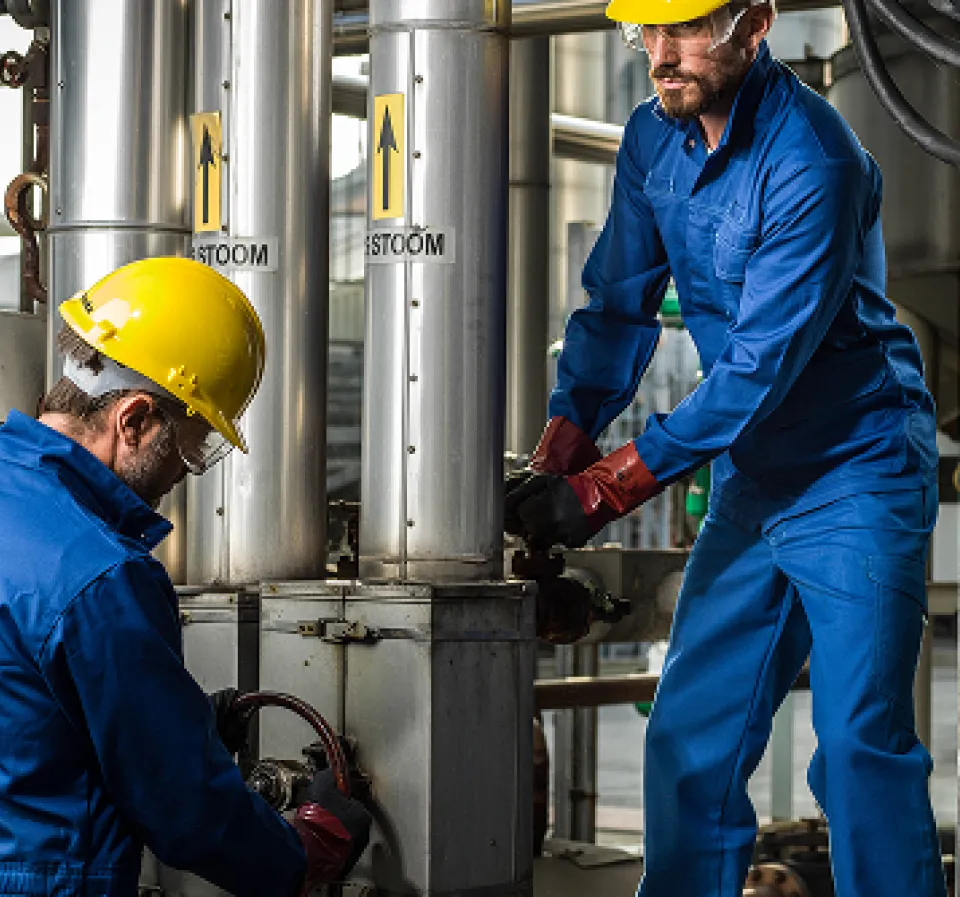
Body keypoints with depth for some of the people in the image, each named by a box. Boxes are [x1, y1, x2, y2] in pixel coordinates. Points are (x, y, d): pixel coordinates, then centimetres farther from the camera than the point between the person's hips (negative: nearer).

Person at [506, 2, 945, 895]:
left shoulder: (811, 158, -23)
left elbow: (762, 364, -25)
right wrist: (554, 459, -7)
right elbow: (617, 309, 7)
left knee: (859, 744, -11)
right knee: (690, 735, 8)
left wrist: (607, 488, -25)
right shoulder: (653, 137, 2)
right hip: (751, 478, 8)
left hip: (856, 477, -7)